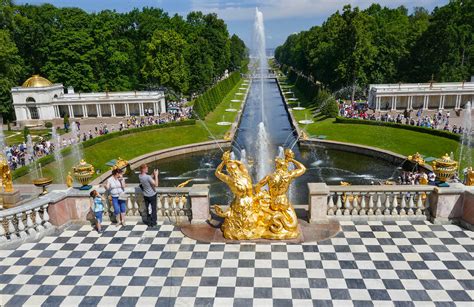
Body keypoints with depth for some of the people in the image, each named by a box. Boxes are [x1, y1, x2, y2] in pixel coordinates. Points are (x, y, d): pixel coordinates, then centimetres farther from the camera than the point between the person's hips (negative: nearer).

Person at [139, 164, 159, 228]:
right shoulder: (148, 177, -29)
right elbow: (156, 184, -28)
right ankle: (153, 223, 18)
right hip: (152, 195, -6)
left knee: (148, 209, 16)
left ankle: (149, 223, 23)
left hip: (146, 195, 6)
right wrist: (156, 175, -23)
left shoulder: (140, 176, -6)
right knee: (153, 209, 10)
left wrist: (153, 175, -3)